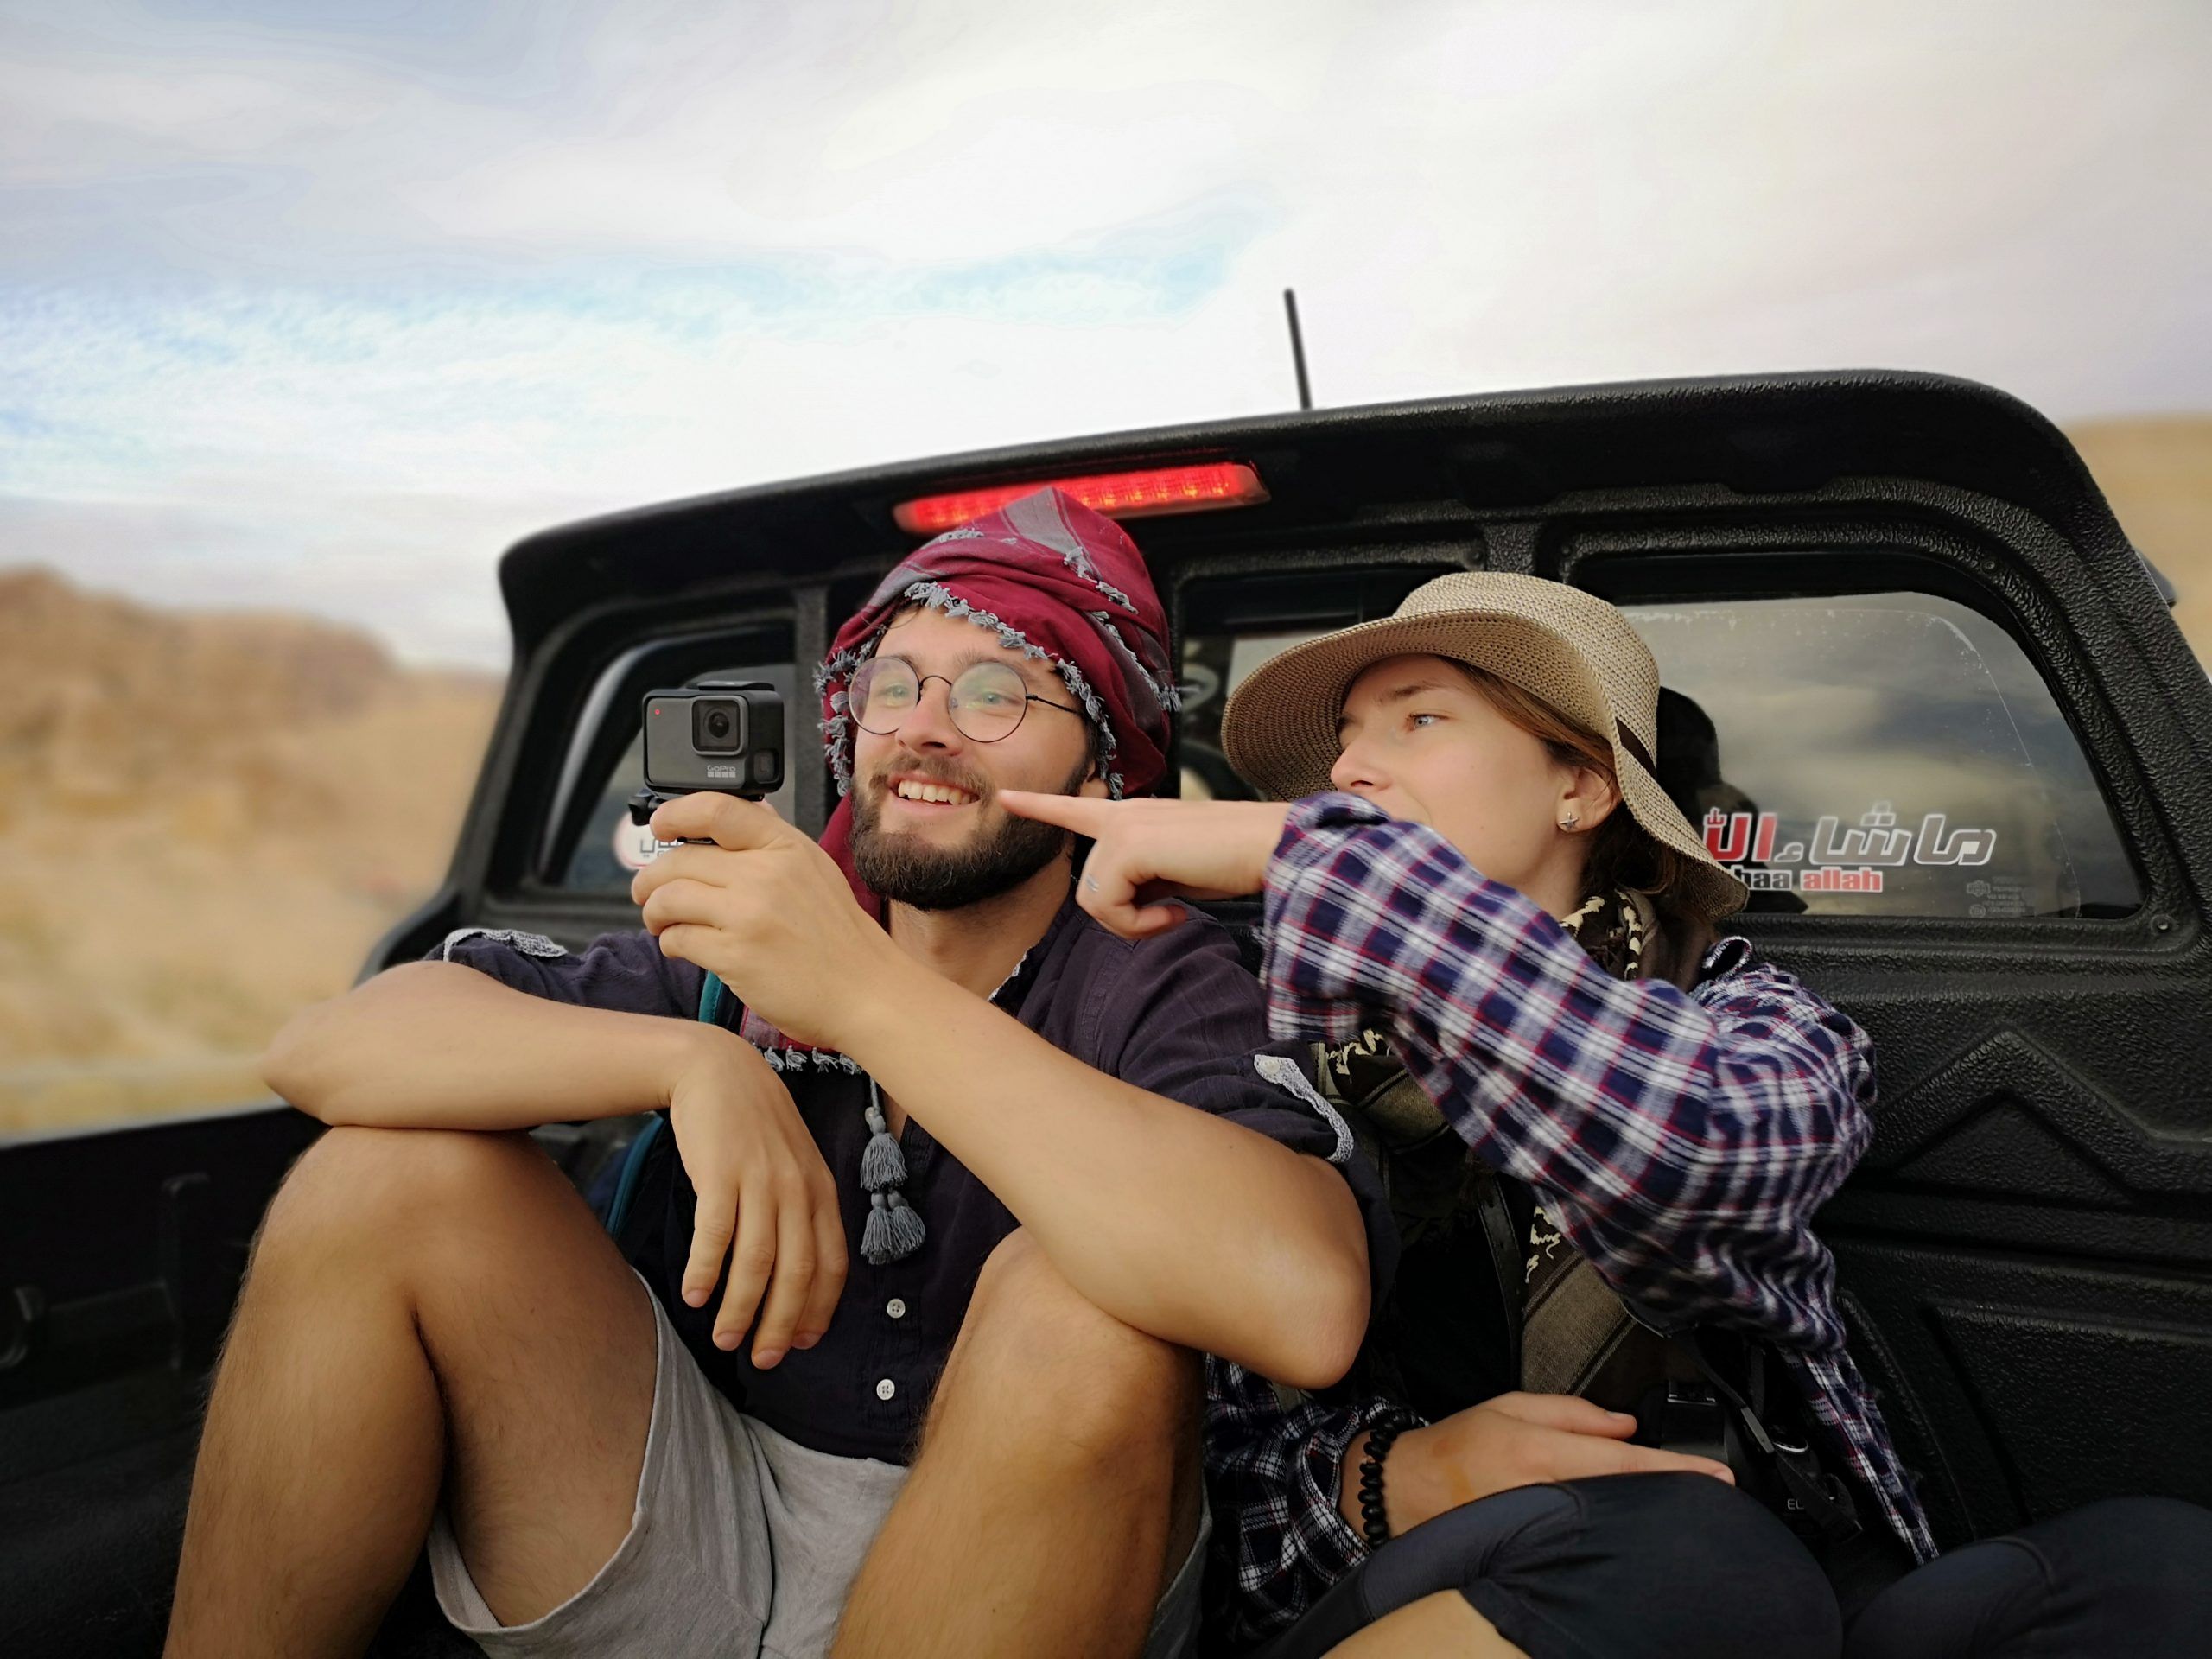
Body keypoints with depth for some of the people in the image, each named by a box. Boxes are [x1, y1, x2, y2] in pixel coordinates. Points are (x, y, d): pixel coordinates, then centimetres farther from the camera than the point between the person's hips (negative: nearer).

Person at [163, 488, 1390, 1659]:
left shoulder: (1164, 990, -13)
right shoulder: (738, 942, -3)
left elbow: (1310, 1303, -34)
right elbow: (327, 1046, -9)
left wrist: (870, 992, -36)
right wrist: (693, 1061, -27)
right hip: (686, 1539, 3)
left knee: (1088, 1299, -32)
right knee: (391, 1173, -12)